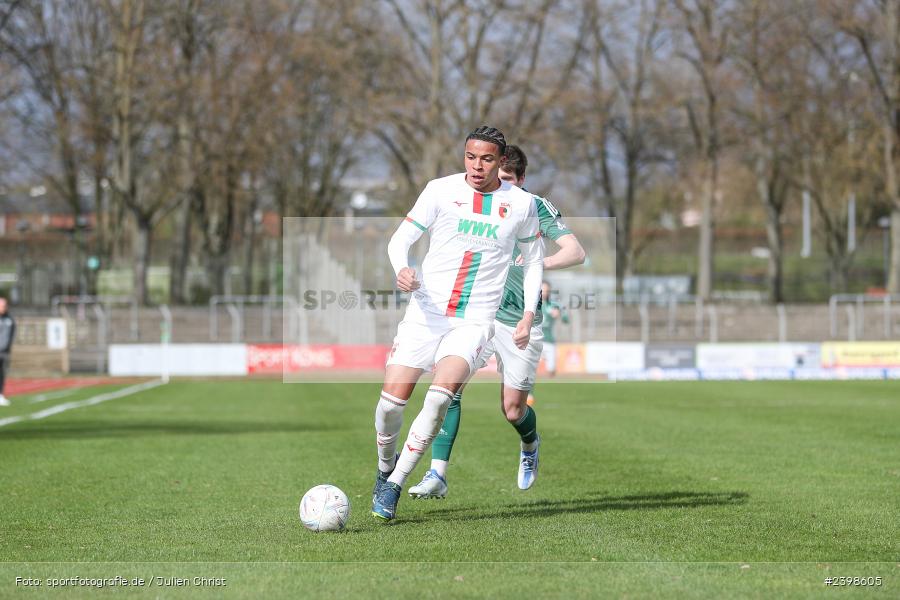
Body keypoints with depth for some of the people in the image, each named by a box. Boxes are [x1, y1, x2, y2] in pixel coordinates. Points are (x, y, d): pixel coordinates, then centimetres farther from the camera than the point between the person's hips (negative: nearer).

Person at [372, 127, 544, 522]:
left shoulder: (521, 204, 3)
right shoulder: (441, 190, -1)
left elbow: (533, 258, 16)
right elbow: (401, 239, -1)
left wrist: (528, 315, 7)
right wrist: (402, 270, -23)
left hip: (474, 322, 0)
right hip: (425, 311, 1)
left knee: (440, 395, -24)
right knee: (392, 400, -7)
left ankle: (393, 487, -13)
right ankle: (385, 467, 25)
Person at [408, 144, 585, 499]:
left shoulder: (536, 207, -8)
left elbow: (575, 252, -15)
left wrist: (539, 263, -32)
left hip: (520, 321, -3)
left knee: (513, 410, 4)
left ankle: (530, 446, 40)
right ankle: (438, 475, -17)